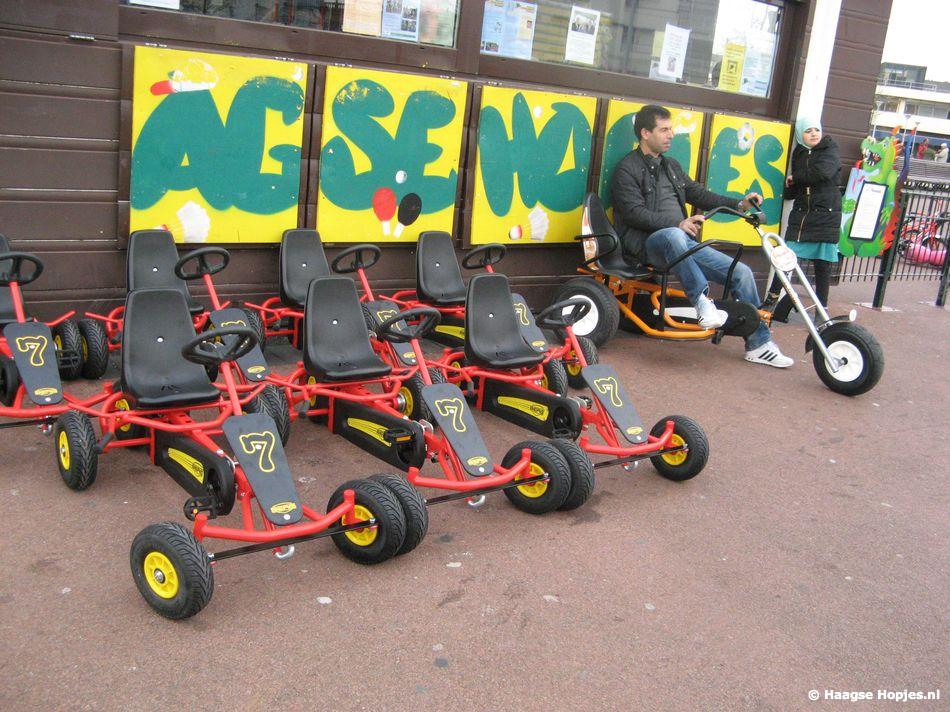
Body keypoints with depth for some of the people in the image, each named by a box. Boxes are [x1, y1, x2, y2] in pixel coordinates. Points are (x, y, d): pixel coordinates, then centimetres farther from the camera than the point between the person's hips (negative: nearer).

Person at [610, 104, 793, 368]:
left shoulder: (671, 166, 23)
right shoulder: (627, 169, -2)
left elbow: (698, 194, 22)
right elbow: (635, 213, -14)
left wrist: (738, 204, 8)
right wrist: (678, 223, -22)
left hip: (682, 242, 7)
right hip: (648, 244, -7)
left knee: (742, 272, -4)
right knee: (673, 235, -43)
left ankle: (758, 345, 4)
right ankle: (703, 302, -34)